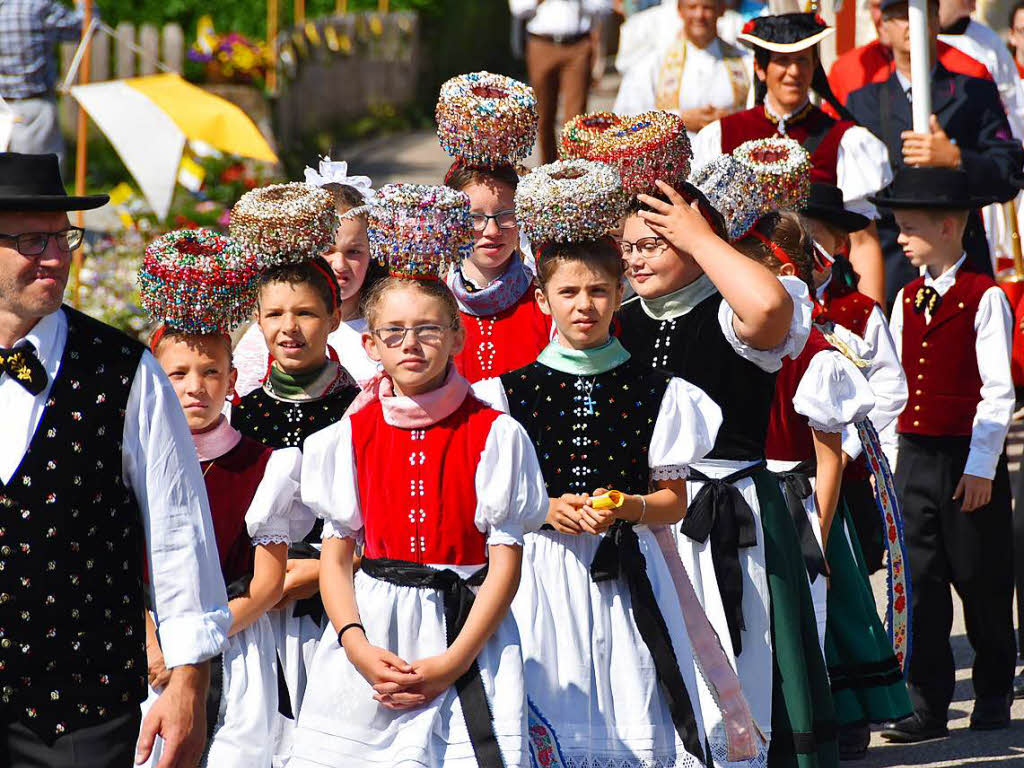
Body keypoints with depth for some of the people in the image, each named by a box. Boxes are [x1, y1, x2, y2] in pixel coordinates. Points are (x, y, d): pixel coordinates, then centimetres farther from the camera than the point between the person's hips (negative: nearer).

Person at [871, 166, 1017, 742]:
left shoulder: (985, 298, -9)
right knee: (920, 583, 2)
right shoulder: (908, 299, 11)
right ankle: (929, 707, 4)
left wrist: (981, 467, -15)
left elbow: (998, 391, -12)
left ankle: (994, 694, 20)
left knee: (981, 582, 5)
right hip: (915, 455, 6)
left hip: (969, 457, -6)